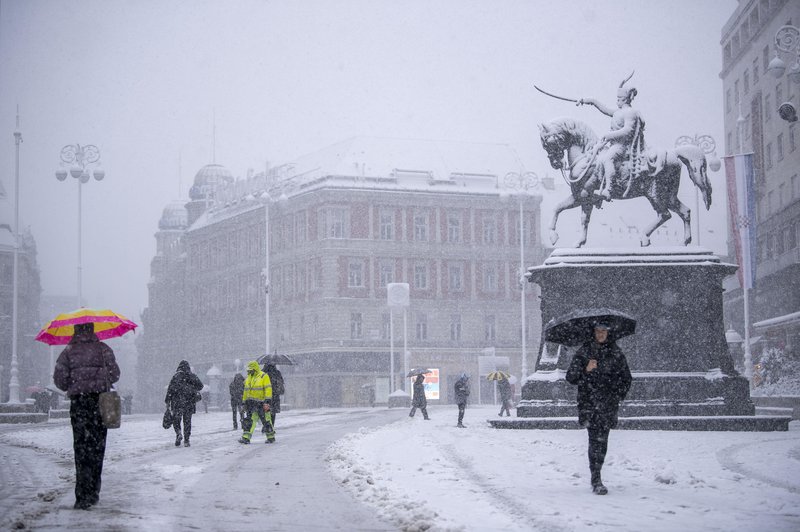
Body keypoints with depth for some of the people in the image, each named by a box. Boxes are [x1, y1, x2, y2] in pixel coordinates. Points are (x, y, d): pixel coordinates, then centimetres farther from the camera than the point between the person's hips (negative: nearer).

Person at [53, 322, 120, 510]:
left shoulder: (68, 351, 4)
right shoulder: (103, 349, 5)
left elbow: (59, 378, -3)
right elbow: (115, 374, 1)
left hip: (78, 402, -1)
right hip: (100, 400, 1)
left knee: (81, 447, 0)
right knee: (97, 445, 10)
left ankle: (84, 496, -9)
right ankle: (93, 492, 14)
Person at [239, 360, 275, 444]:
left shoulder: (264, 376, -8)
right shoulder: (249, 378, 14)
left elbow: (268, 389, -13)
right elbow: (246, 391, 21)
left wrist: (267, 402, -20)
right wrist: (244, 402, 19)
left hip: (261, 403, -6)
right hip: (250, 403, 6)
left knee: (266, 421, 3)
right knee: (248, 420, -6)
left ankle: (271, 437, 17)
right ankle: (246, 437, -10)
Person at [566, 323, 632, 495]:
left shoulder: (616, 353, 10)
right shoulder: (583, 352, 6)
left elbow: (626, 378, 16)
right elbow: (571, 377, 4)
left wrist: (619, 395, 3)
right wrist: (586, 370, -13)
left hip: (608, 403, 2)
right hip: (588, 402, -2)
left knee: (601, 439, 2)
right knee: (595, 438, -15)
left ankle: (596, 477, 17)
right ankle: (596, 480, -19)